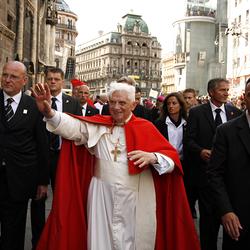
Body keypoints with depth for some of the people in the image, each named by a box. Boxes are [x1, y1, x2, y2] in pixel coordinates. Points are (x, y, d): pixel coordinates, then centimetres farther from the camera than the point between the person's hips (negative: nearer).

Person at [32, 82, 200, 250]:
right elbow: (73, 126, -8)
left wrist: (152, 157, -26)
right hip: (103, 197, 2)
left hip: (136, 199, -1)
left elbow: (172, 157, -5)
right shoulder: (99, 125, 6)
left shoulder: (146, 127, -1)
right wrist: (49, 112, -24)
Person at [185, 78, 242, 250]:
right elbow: (189, 139, -5)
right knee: (208, 213, 7)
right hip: (206, 170, -2)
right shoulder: (196, 112, -1)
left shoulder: (235, 112, 7)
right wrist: (201, 151, -22)